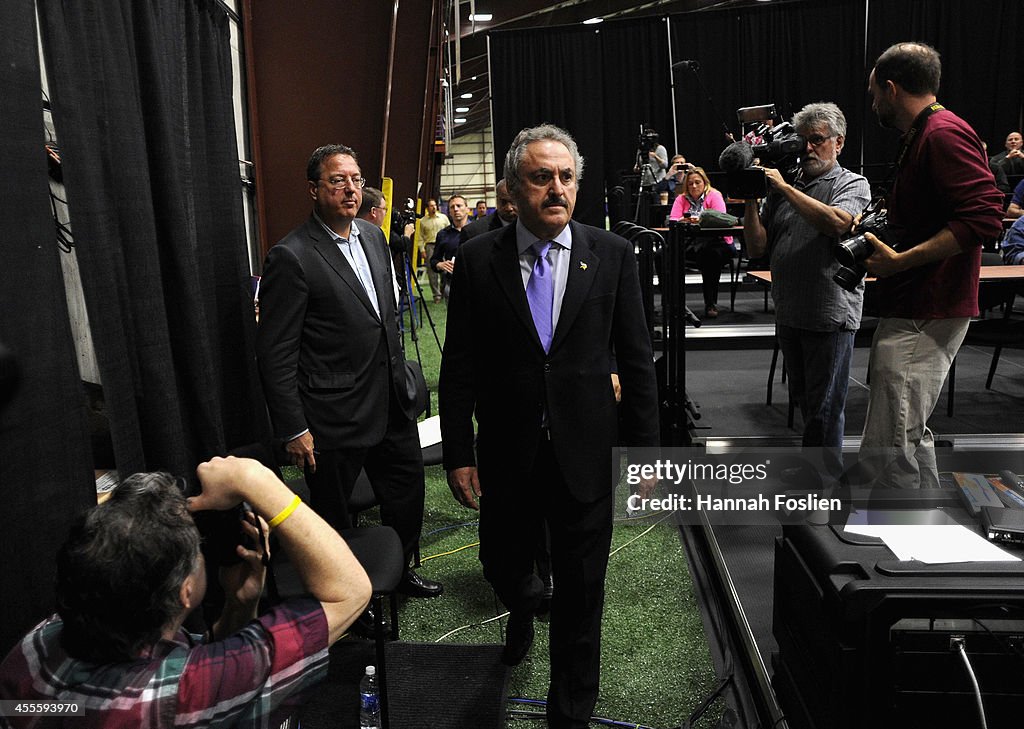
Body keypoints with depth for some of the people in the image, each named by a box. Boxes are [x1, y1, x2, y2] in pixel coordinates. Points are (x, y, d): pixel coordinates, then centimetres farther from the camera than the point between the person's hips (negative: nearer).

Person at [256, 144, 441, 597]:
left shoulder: (373, 237, 7)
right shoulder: (291, 257, -17)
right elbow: (274, 353, -16)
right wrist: (293, 430, -16)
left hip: (393, 406, 8)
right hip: (335, 421, -7)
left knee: (407, 495, 22)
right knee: (333, 519, 12)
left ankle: (399, 571, 46)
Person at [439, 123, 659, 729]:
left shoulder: (613, 255, -3)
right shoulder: (478, 259, -3)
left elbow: (637, 361, 0)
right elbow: (459, 367, -2)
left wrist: (645, 451, -1)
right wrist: (459, 454, -3)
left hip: (587, 455, 0)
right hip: (507, 456, 1)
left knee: (581, 596, 10)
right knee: (502, 565, 20)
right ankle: (525, 608, 58)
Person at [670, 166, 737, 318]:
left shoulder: (714, 196, 0)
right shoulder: (682, 199, 10)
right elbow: (672, 220, -2)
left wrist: (700, 221, -31)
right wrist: (684, 221, -25)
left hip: (716, 241, -3)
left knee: (711, 254, -35)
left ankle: (711, 303, -24)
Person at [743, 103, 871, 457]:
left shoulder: (853, 184, -2)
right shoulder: (784, 187, 11)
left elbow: (836, 222, -25)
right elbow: (758, 248, 6)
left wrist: (785, 187, -17)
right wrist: (751, 201, -6)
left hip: (830, 316, -6)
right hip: (788, 314, 6)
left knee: (824, 407, 1)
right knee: (803, 399, 20)